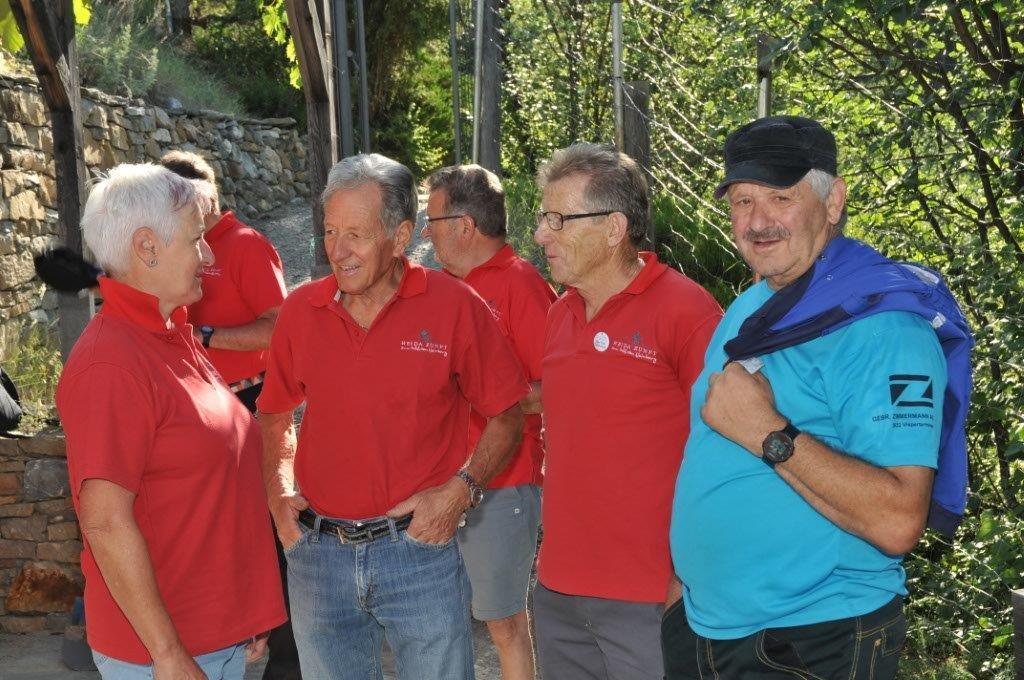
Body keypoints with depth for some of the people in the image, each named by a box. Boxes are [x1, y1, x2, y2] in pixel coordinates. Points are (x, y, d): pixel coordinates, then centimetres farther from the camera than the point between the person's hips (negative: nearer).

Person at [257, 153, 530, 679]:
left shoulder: (454, 306, -9)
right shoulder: (300, 311, 1)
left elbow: (506, 416, -1)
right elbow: (275, 417, 14)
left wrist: (461, 490, -14)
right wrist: (279, 494, 0)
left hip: (420, 546, -3)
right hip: (318, 553, 3)